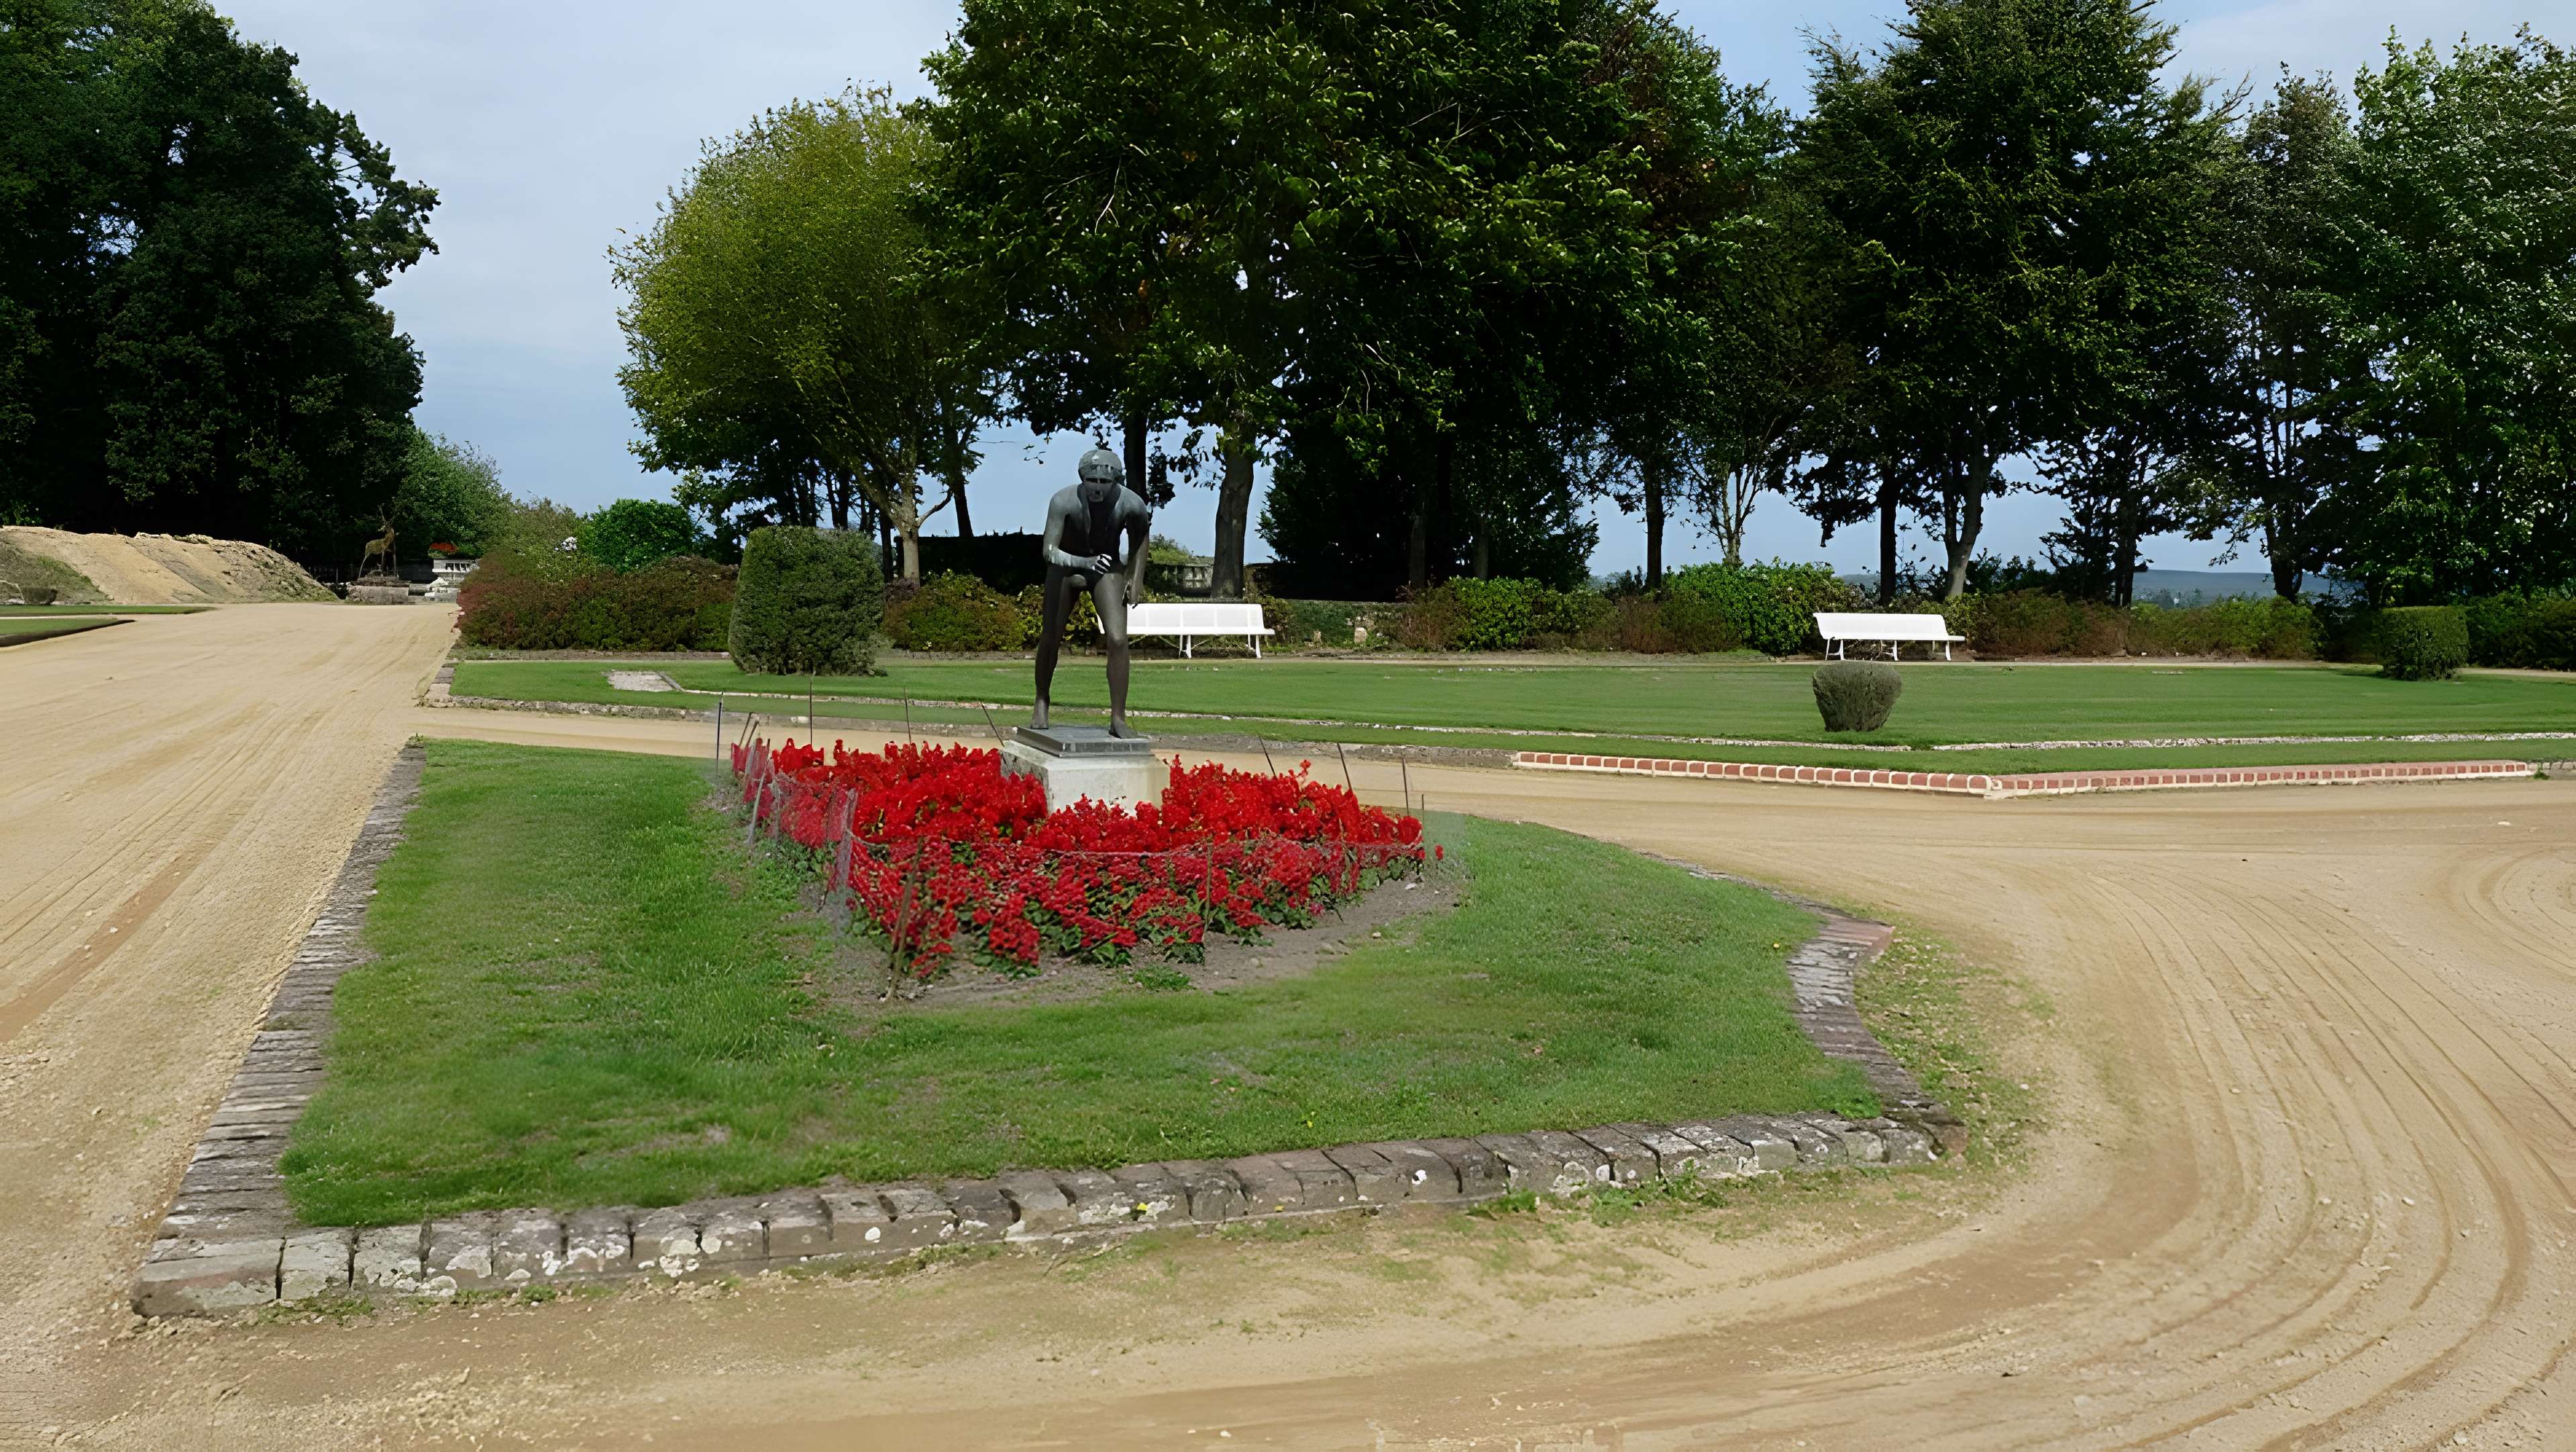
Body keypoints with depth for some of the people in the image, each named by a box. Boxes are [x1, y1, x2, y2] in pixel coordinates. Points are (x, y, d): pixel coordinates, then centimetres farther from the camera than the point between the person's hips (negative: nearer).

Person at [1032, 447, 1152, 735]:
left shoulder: (1131, 504, -26)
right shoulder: (1063, 501, -32)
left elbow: (1140, 532, -2)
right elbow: (1049, 551, -36)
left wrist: (1137, 576, -1)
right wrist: (1085, 563, -53)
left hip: (1108, 567, 0)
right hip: (1066, 564, 0)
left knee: (1118, 640, -14)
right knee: (1050, 638, 3)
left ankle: (1118, 719, -6)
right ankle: (1041, 703, 29)